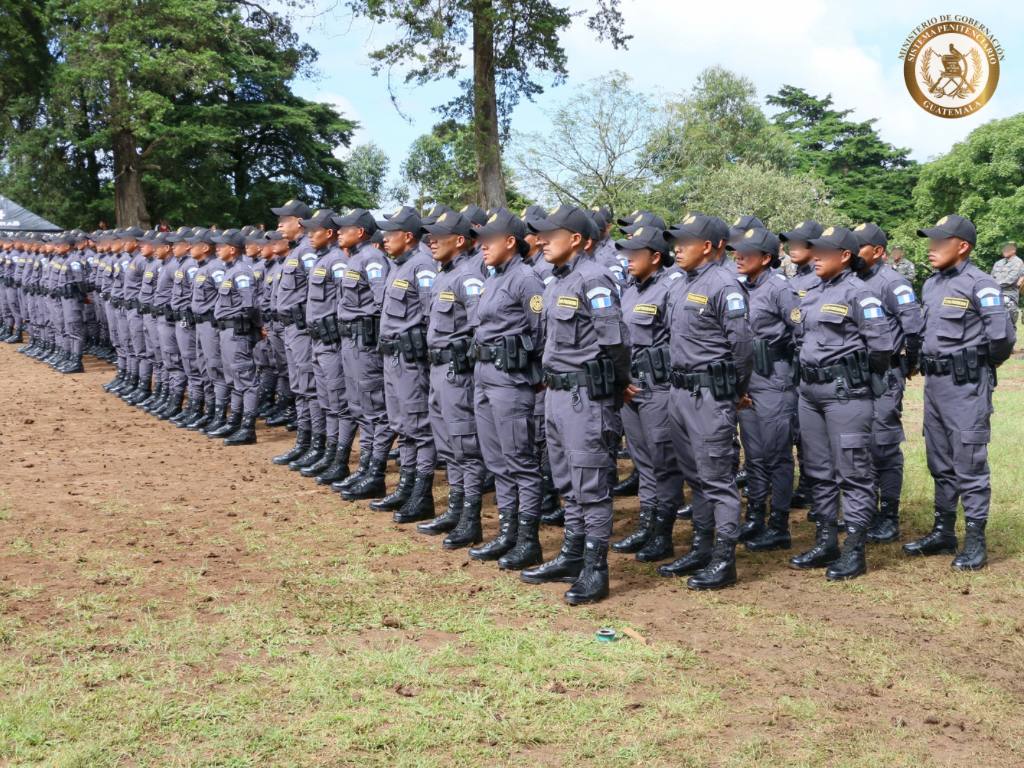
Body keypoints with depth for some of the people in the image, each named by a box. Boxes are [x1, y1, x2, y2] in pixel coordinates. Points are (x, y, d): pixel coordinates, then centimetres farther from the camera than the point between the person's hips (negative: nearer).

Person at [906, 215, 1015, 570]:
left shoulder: (979, 284, -14)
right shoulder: (931, 284, 11)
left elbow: (1002, 336, -18)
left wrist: (982, 365, -3)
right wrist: (929, 363, 13)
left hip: (966, 385, -8)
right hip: (934, 382, 8)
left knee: (969, 464, -3)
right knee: (940, 463, 15)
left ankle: (976, 541, 5)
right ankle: (943, 532, 26)